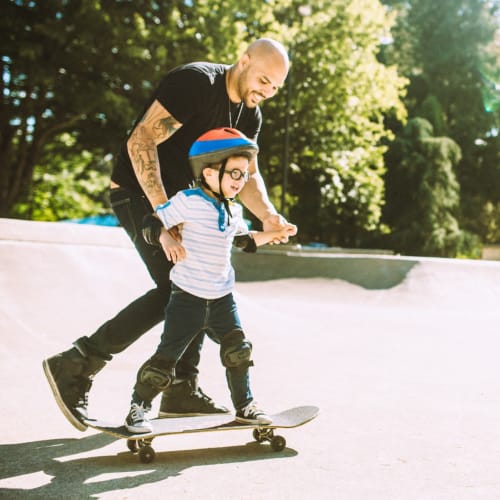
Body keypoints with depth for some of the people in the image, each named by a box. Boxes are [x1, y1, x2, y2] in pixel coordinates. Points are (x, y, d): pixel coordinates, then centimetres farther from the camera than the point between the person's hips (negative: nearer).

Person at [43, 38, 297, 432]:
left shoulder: (250, 115, 6)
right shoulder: (197, 82, -21)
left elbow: (247, 174, 3)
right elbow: (140, 143, -27)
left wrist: (267, 216, -19)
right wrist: (163, 214, -34)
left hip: (179, 194, 9)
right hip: (138, 190, -9)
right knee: (175, 288, -16)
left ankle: (182, 389, 12)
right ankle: (75, 366, -11)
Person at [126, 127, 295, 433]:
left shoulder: (234, 211, 9)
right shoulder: (188, 202, -14)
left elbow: (245, 240, 27)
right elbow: (152, 224, -13)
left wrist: (274, 234, 21)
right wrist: (168, 239, -31)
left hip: (222, 298, 6)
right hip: (188, 296, -6)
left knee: (238, 351, 7)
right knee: (167, 357, -3)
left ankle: (245, 406, 25)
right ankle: (139, 407, 14)